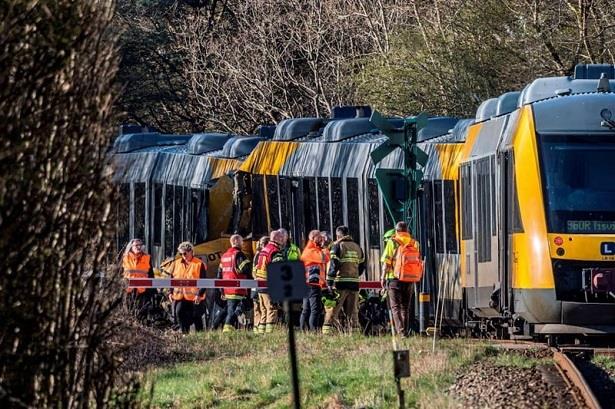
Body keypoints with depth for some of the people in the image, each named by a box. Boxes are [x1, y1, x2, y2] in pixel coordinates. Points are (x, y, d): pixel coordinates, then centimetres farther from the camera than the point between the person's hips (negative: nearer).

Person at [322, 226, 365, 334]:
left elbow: (334, 265, -11)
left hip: (340, 284, -5)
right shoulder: (357, 247, 15)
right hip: (354, 284, 5)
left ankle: (326, 332, -14)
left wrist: (329, 282, -10)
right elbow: (362, 266, 18)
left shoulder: (338, 246, -3)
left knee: (332, 311, -6)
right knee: (353, 312, 10)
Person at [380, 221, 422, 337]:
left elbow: (386, 262, -7)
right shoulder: (414, 243, 6)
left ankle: (400, 331, -17)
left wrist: (383, 277, 2)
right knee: (405, 308, 14)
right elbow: (418, 261, 8)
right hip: (410, 280, 4)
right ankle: (405, 331, 15)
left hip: (395, 279, -4)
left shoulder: (393, 242, -6)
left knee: (395, 307, -2)